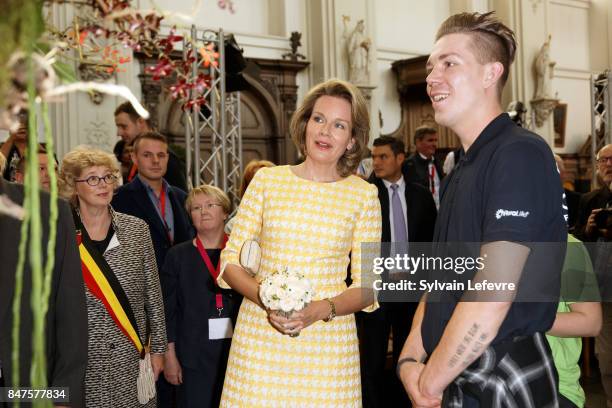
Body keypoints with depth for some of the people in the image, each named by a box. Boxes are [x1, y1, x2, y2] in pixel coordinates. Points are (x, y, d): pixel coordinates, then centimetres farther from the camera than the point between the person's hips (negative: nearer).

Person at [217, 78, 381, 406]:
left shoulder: (364, 195, 1)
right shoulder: (267, 180, 3)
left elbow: (367, 286, 3)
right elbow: (231, 259, 4)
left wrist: (322, 309, -15)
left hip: (328, 344, 0)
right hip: (259, 337, 1)